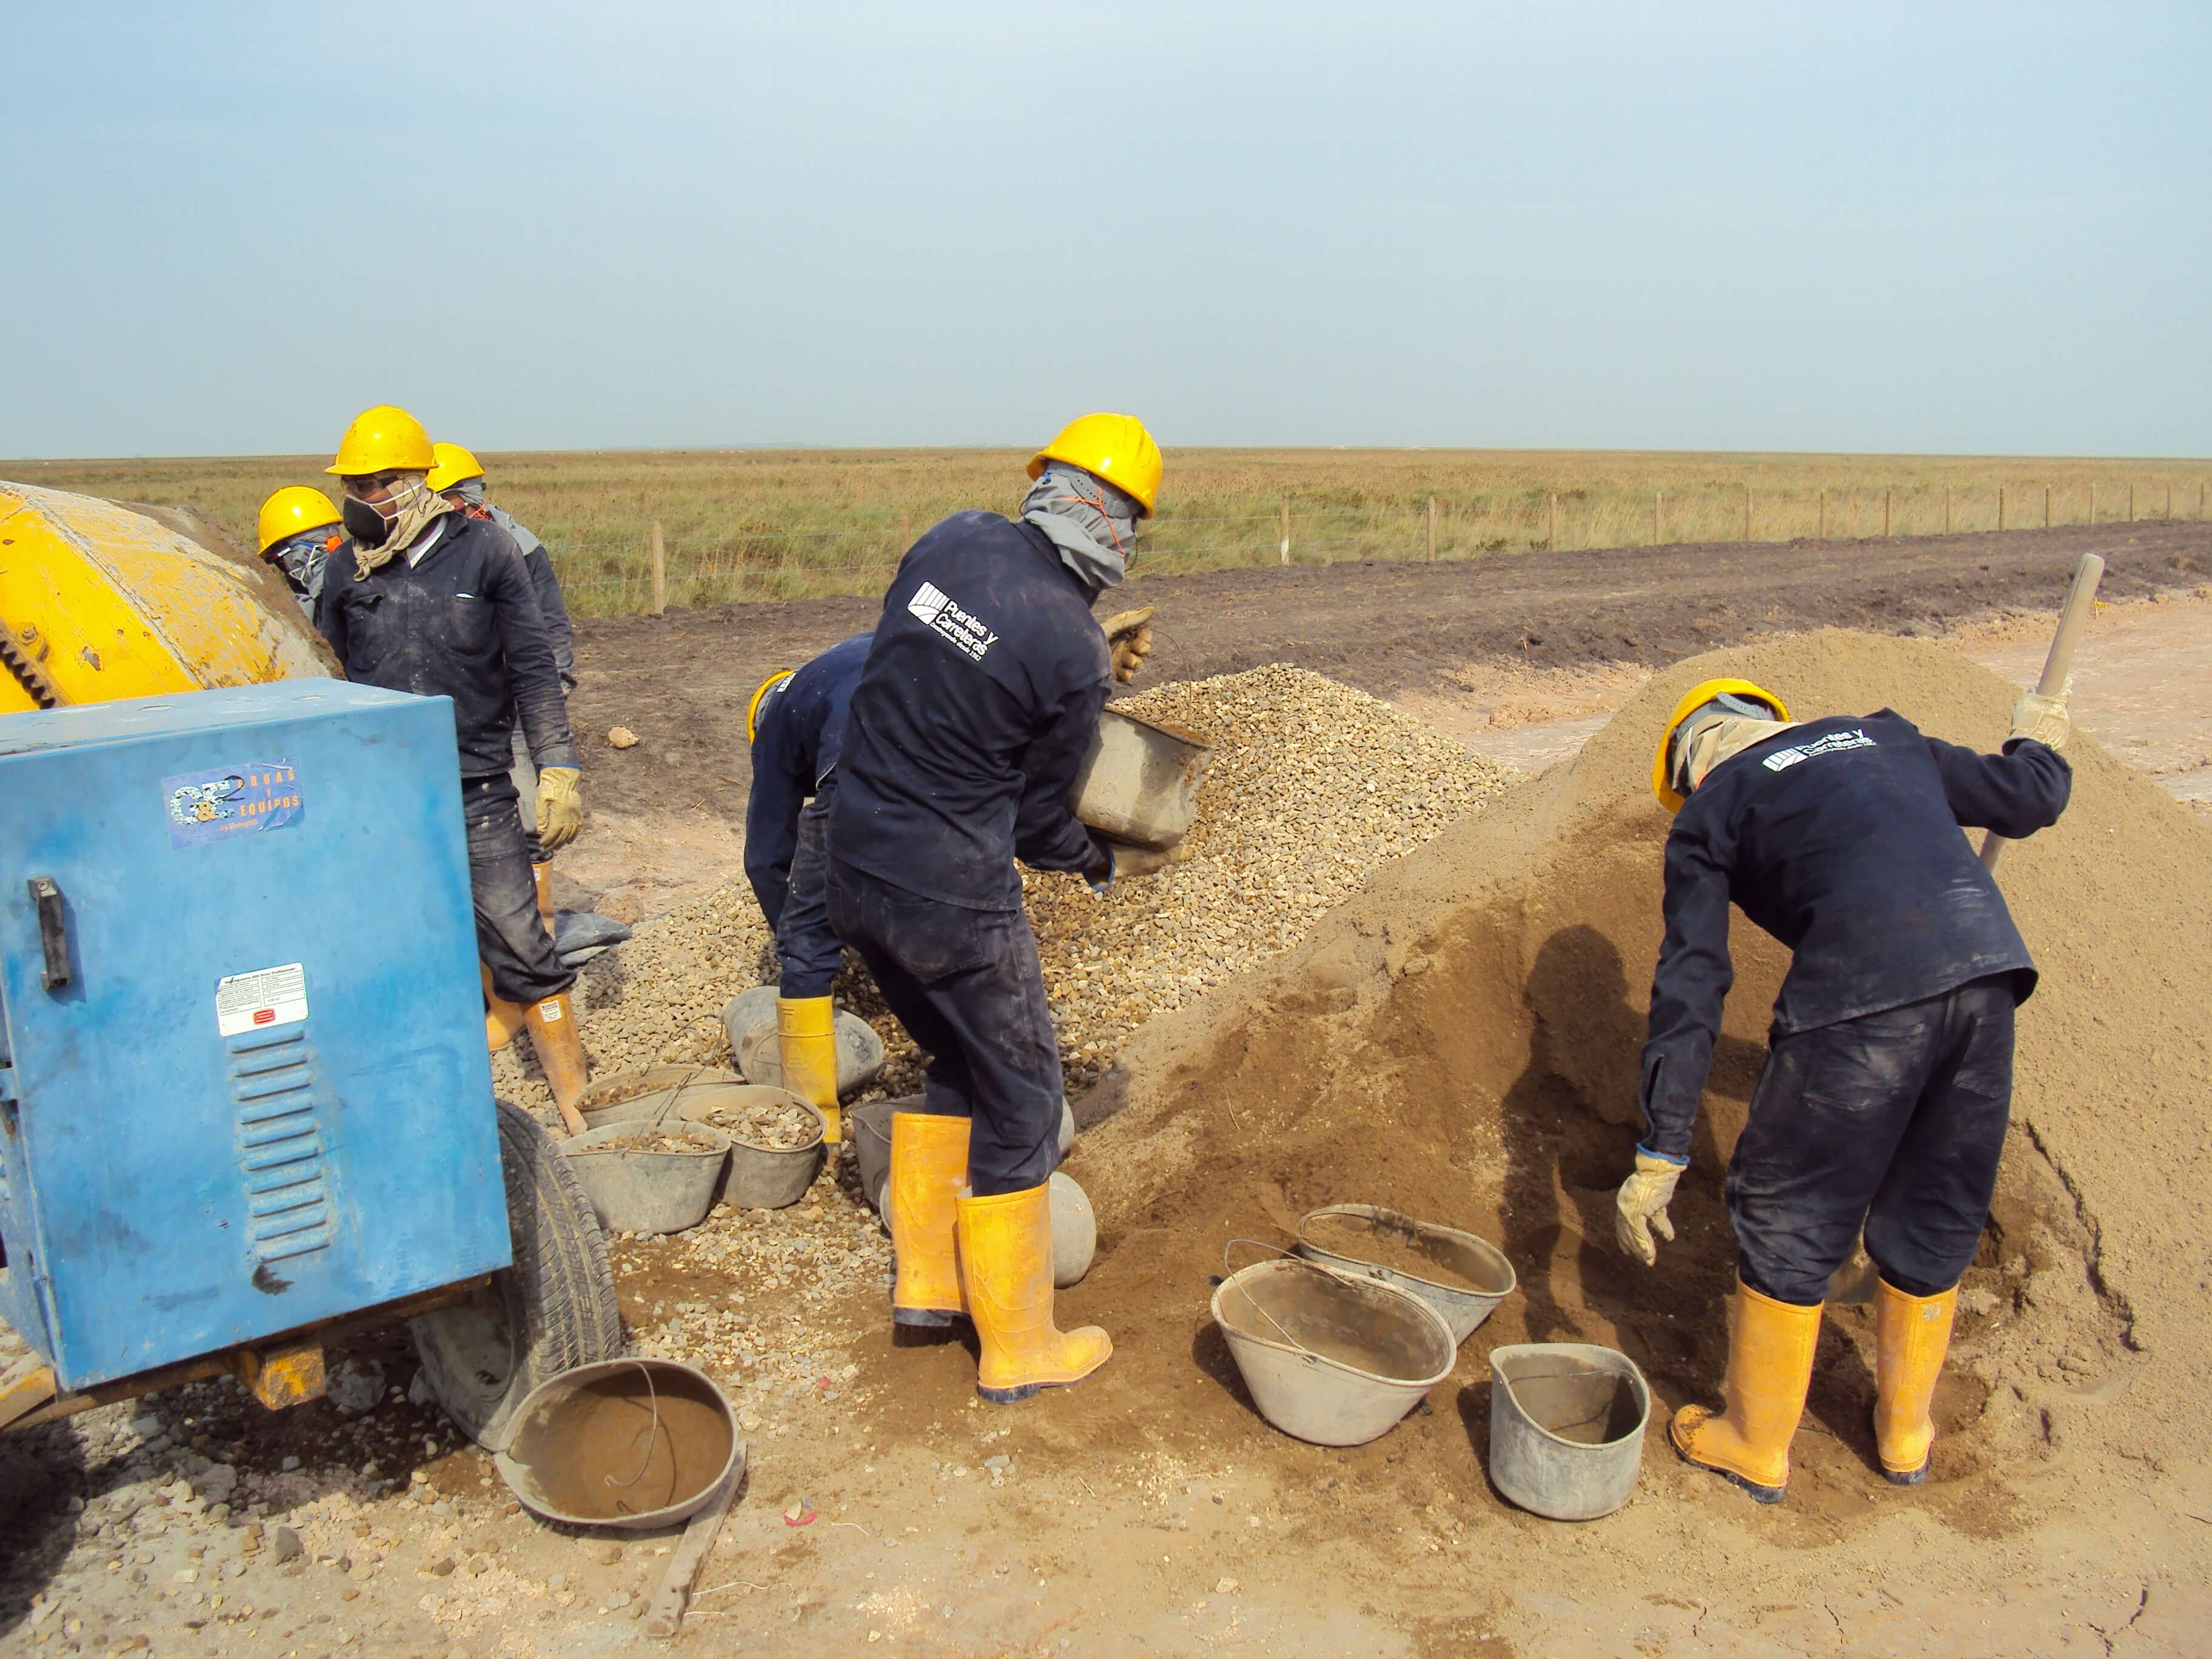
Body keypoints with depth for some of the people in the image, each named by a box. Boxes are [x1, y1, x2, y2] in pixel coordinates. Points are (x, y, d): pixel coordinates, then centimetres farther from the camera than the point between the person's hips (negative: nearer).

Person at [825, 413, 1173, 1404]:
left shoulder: (951, 541, -1)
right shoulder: (1075, 654, -17)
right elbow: (1039, 819, -5)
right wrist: (1107, 866, 15)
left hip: (855, 873, 7)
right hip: (954, 900, -7)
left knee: (958, 1065, 25)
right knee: (1019, 1103, 10)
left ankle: (925, 1282, 36)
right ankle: (1017, 1349, 22)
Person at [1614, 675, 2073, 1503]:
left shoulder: (1708, 811, 12)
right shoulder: (1882, 736, 26)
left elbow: (1689, 986, 4)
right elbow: (2028, 800, 31)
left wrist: (1660, 1153, 3)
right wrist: (2039, 743, 56)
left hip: (1862, 996, -5)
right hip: (1988, 968, 6)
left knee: (1789, 1224, 13)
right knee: (1935, 1221, 23)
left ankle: (1756, 1447, 29)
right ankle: (1907, 1433, 43)